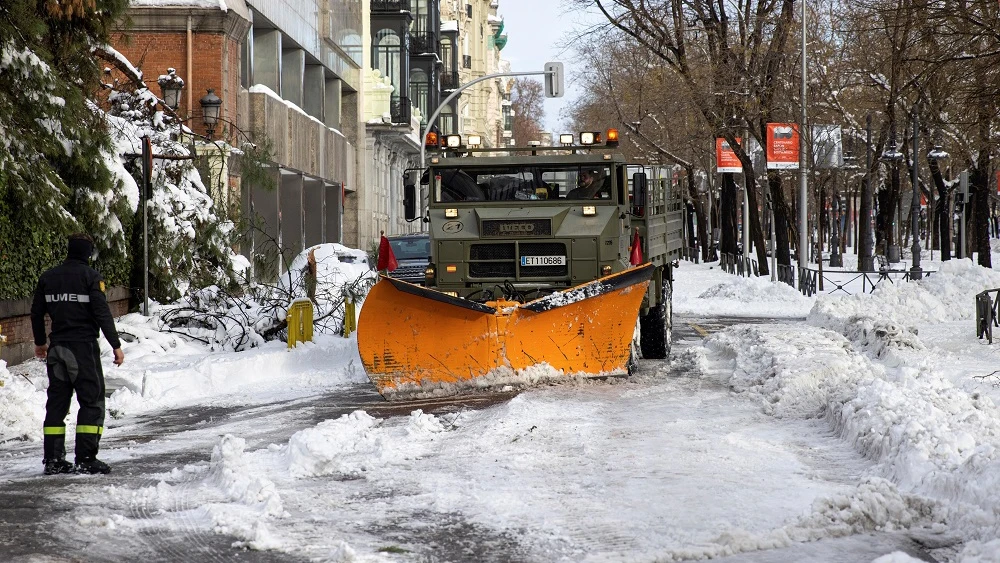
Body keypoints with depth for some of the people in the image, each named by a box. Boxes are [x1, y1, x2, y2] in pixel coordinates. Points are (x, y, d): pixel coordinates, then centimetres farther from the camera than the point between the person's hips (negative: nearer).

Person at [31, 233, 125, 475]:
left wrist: (40, 343, 29)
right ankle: (86, 459, -7)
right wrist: (116, 345, -7)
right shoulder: (90, 276, -8)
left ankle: (53, 459, 9)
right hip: (84, 347, -5)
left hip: (57, 348, 5)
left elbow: (37, 313, 15)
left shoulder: (48, 277, 9)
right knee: (92, 401, -1)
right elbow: (102, 313, -13)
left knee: (57, 402, 10)